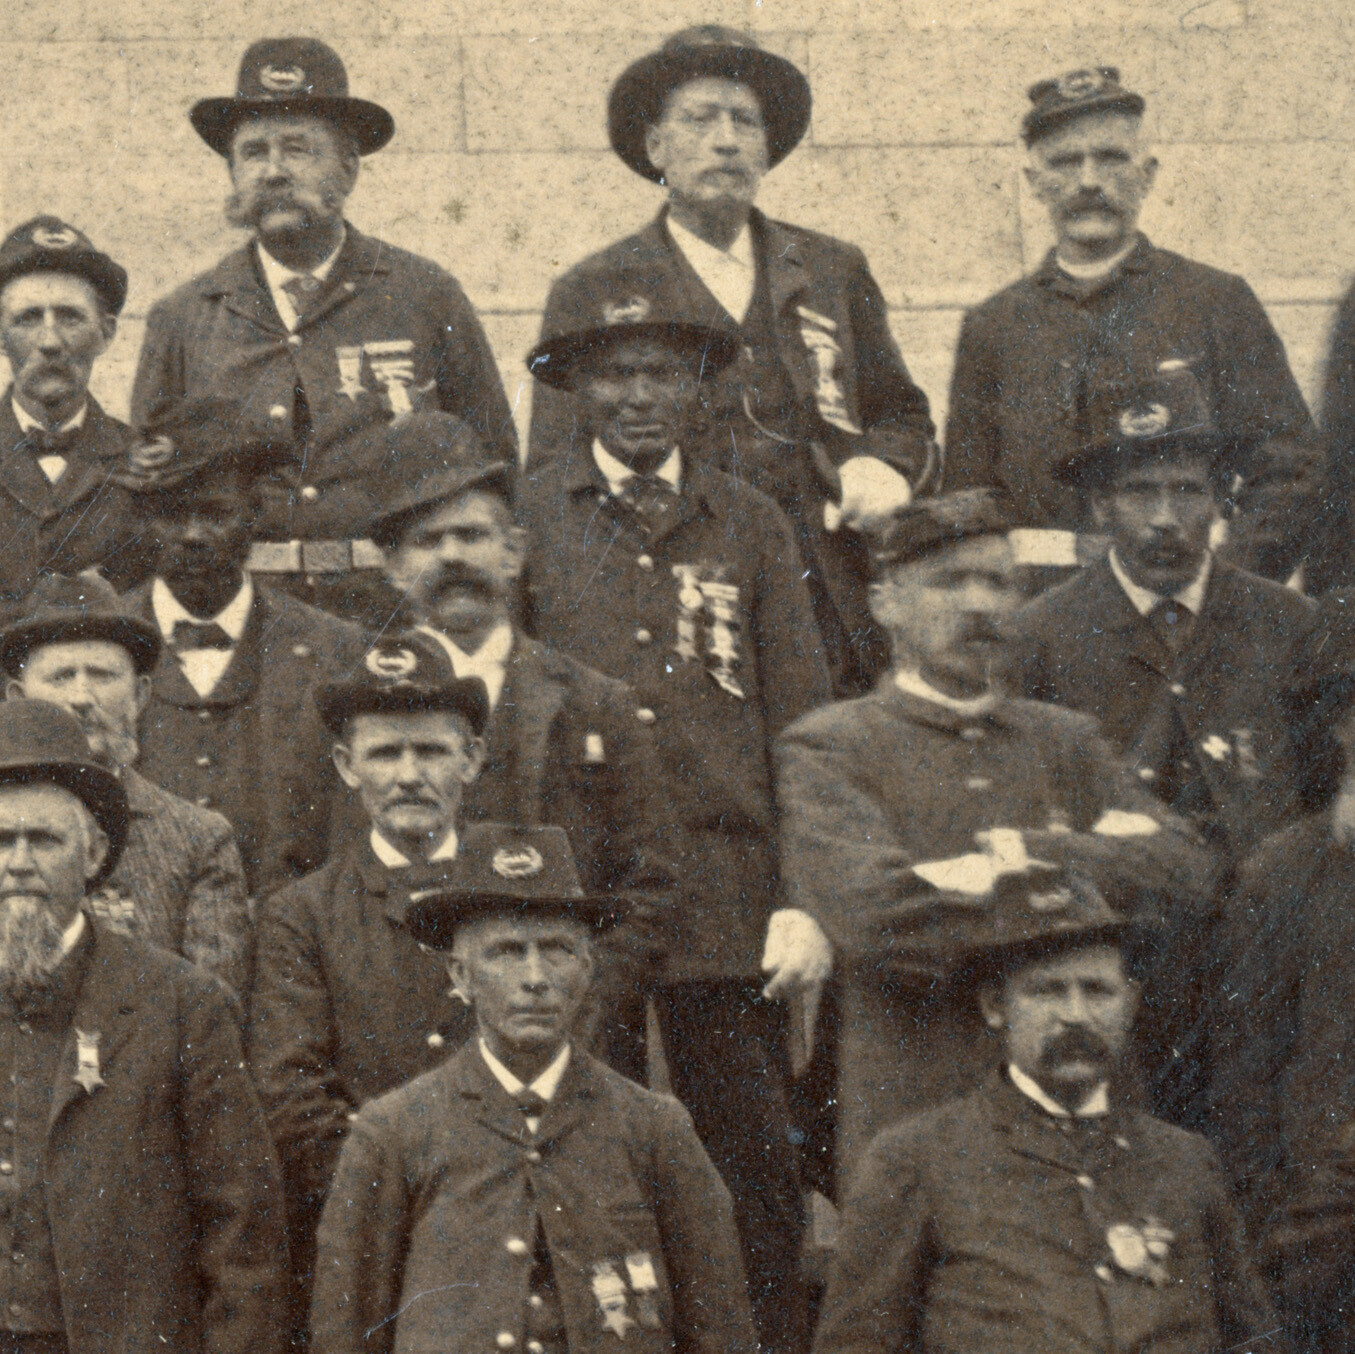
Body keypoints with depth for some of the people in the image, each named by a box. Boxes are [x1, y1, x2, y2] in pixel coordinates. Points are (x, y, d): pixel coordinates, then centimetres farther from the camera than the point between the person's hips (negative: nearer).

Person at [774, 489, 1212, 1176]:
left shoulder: (1064, 741, 16)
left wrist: (1024, 854, -11)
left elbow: (1181, 867, 3)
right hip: (909, 1116, -3)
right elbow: (868, 907, -15)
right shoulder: (826, 749, 1)